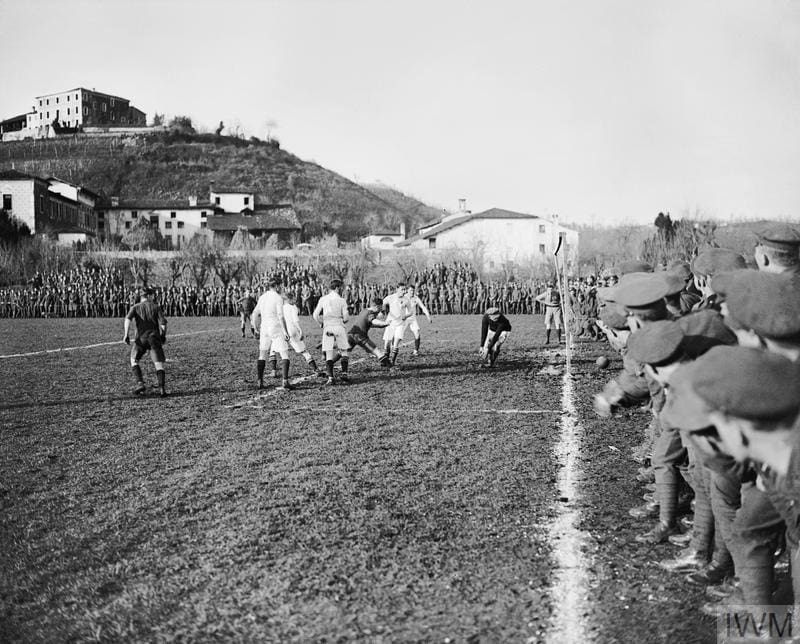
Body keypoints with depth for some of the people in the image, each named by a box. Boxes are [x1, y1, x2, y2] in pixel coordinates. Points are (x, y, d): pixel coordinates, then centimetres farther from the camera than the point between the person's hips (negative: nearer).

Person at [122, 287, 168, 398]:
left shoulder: (135, 307, 11)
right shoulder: (155, 307, 10)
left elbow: (128, 319, -8)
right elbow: (163, 323, -1)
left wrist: (126, 334, -8)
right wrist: (163, 335, 13)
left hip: (141, 338, 0)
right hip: (154, 337, 0)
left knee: (134, 360, 19)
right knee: (159, 364, -1)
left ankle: (140, 383, 3)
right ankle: (162, 388, -15)